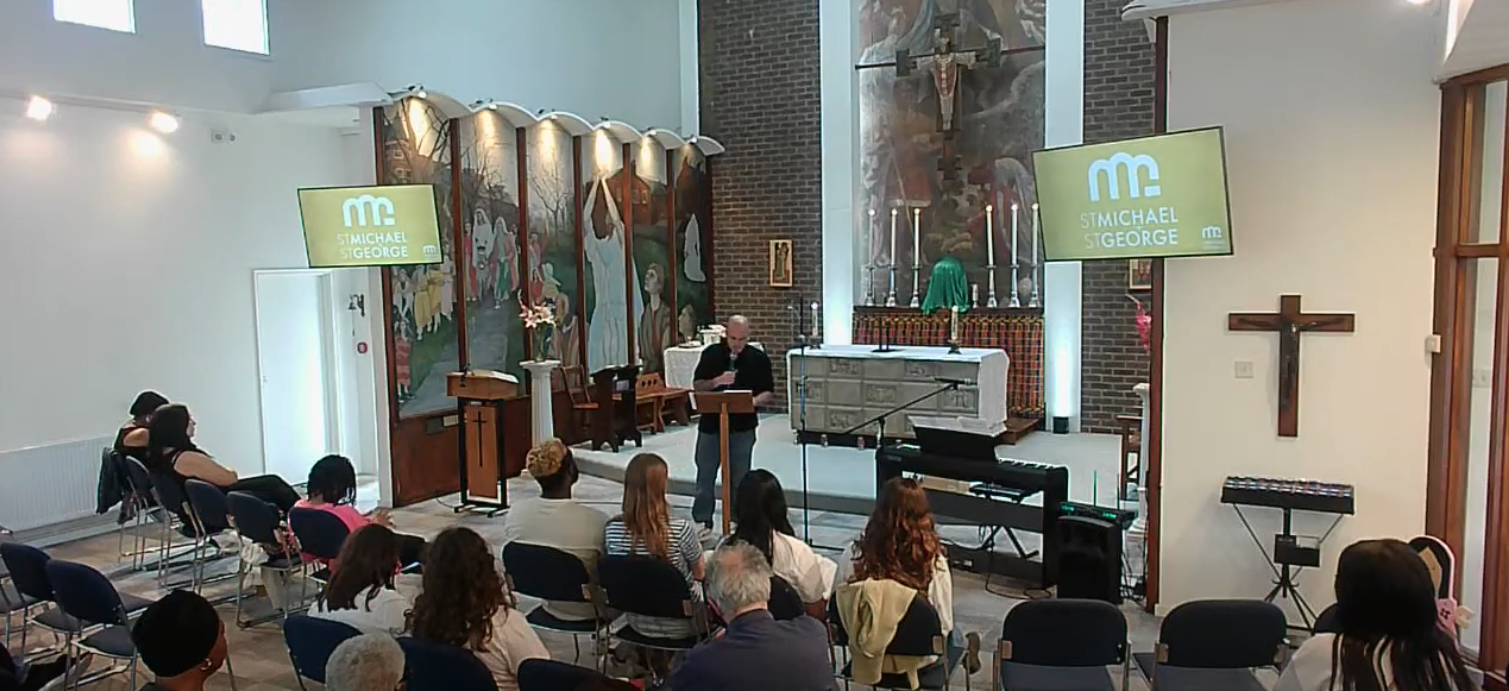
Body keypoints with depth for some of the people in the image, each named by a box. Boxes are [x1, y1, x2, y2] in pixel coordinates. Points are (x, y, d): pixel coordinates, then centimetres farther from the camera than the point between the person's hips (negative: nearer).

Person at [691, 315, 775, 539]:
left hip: (743, 426, -1)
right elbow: (697, 385, 1)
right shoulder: (711, 354, 0)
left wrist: (753, 401, -20)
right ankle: (703, 522, 15)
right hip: (711, 423, 1)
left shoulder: (758, 358, -2)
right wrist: (717, 381, -19)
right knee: (705, 475, 5)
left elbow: (769, 393, 1)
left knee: (739, 478, 6)